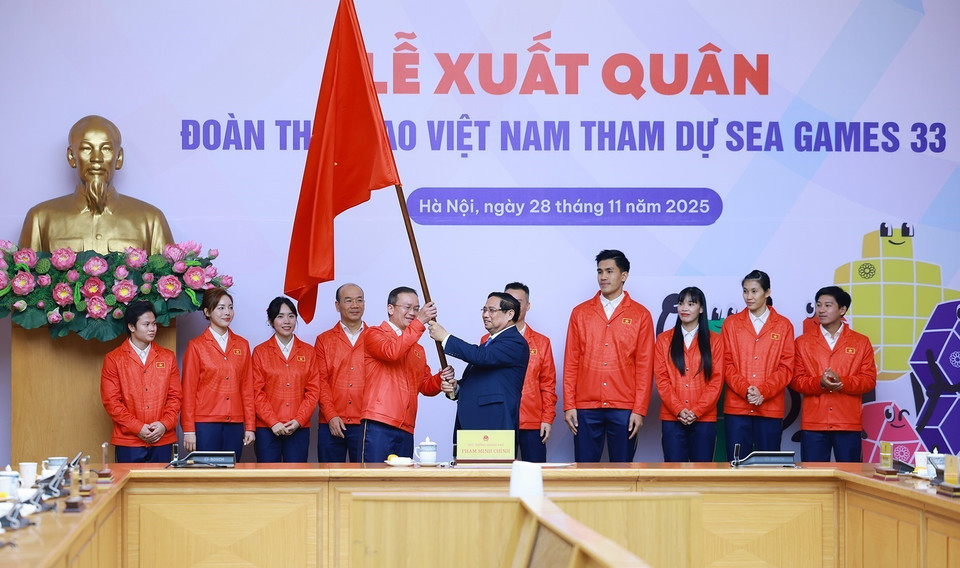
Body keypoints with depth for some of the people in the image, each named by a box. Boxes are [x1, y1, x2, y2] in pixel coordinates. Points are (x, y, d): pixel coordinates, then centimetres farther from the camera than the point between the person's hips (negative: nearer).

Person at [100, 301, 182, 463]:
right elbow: (111, 401, -2)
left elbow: (175, 396, 10)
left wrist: (164, 425, -7)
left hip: (162, 440, 2)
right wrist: (138, 428, -11)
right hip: (129, 442, -2)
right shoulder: (113, 359, 3)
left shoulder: (168, 357, 12)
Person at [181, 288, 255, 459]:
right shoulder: (196, 346, 1)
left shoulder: (242, 345, 11)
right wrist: (188, 430, -4)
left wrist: (250, 426, 7)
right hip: (205, 424, -3)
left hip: (235, 425, 3)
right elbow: (188, 390, 0)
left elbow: (247, 388, 12)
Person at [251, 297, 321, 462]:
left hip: (299, 428, 1)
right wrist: (273, 422, -10)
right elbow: (257, 392, 0)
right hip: (267, 429, -1)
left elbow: (313, 391, 6)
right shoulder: (260, 352, 6)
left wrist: (298, 421, -7)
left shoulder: (308, 352, 10)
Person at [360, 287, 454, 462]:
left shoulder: (418, 349, 24)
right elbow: (392, 352, -17)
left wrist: (441, 379, 0)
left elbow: (426, 386, 22)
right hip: (379, 425, -6)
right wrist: (419, 322, -19)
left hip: (406, 429, 6)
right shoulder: (375, 334, 4)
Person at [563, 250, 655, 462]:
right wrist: (568, 405, 1)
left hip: (624, 408, -1)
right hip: (586, 408, 1)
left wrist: (640, 410, -4)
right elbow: (570, 363, 8)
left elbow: (645, 366, 2)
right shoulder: (580, 313, 9)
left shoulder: (640, 315, 5)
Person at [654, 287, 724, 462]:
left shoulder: (714, 341, 7)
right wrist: (679, 409, -10)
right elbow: (661, 379, 2)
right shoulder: (664, 340, 9)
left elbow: (716, 380, 1)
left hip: (704, 418, 0)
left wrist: (697, 411, -9)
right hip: (672, 418, 0)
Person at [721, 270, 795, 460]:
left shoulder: (783, 325, 7)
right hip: (736, 408, 1)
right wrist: (745, 390, -12)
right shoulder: (731, 323, 10)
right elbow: (726, 364, 3)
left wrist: (763, 392, -12)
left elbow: (786, 368, 1)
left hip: (770, 408, 0)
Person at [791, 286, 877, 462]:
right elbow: (796, 380, 4)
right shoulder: (803, 342, 10)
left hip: (849, 425, 0)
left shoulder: (861, 342, 9)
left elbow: (869, 380, 3)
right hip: (813, 424, 0)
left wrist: (842, 382, -15)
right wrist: (820, 383, -15)